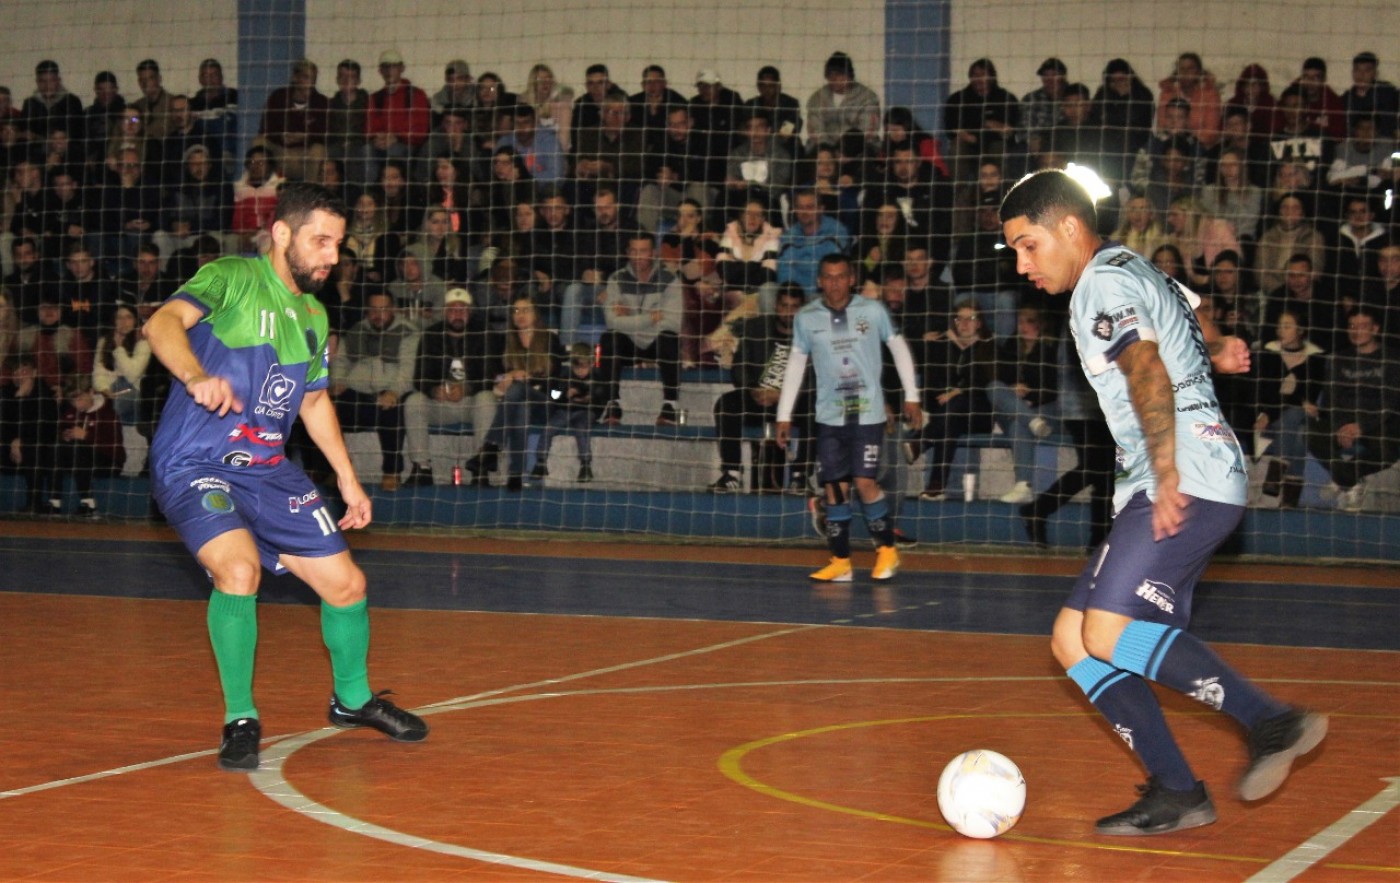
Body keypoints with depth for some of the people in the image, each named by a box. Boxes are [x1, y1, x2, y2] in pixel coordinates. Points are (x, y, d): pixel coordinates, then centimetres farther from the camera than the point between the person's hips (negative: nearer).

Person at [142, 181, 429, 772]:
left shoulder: (312, 316, 13)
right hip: (194, 464, -7)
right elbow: (163, 323, -28)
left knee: (346, 584, 7)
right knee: (239, 568, -32)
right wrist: (197, 377, -47)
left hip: (267, 469, 7)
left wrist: (347, 477, 25)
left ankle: (352, 699, 35)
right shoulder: (232, 279, -9)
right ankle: (240, 719, -13)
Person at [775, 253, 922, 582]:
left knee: (864, 482, -11)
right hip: (829, 416, 3)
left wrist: (911, 398, 4)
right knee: (834, 487, 1)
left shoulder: (873, 310, -3)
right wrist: (784, 416, 6)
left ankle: (888, 549, 7)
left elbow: (899, 348, 7)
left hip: (868, 413, -3)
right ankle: (840, 562, 9)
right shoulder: (806, 318, 2)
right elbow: (795, 364, 9)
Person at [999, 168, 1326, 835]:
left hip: (1188, 482, -10)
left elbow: (1148, 371, -20)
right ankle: (1174, 792, 1)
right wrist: (1214, 349, 20)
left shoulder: (1103, 282, -6)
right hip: (1167, 486, 10)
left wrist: (1167, 479, -27)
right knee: (1073, 640, 4)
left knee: (1108, 633, -23)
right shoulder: (1137, 273, 25)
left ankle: (1273, 722, -18)